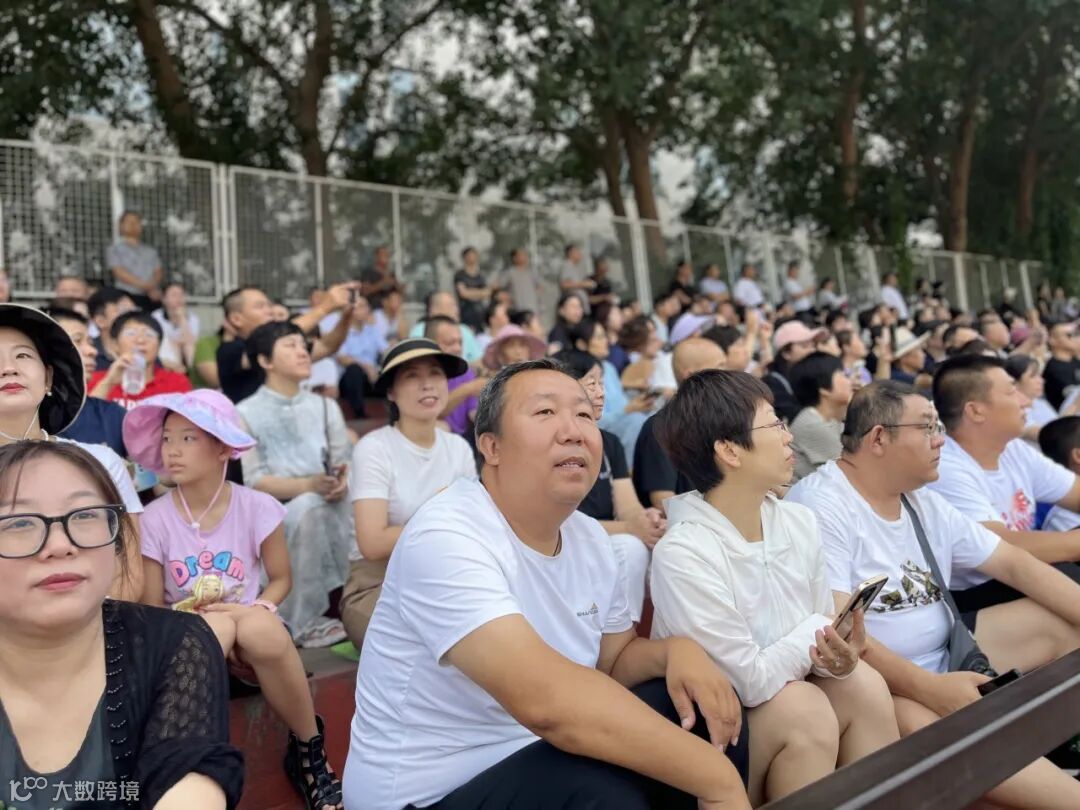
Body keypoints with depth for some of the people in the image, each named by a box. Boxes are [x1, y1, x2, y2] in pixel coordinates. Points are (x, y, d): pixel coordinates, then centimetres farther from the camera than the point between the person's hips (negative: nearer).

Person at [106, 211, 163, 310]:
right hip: (128, 297, -3)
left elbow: (159, 271, 10)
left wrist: (154, 288, -11)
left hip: (151, 298, 3)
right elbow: (119, 273, -2)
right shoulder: (115, 249, 10)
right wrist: (142, 284, -14)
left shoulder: (150, 251, 21)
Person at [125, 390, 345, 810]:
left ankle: (309, 749, -14)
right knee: (214, 625, -37)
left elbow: (281, 579, 1)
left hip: (252, 627, 1)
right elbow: (151, 608, -5)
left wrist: (258, 610, -21)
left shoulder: (257, 507, -8)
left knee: (260, 627, -36)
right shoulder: (154, 519, -7)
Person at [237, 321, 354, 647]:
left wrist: (341, 483, -18)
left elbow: (344, 462, 7)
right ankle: (302, 622, -27)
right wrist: (310, 485, -23)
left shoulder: (326, 406, 16)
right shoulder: (245, 413, 1)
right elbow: (255, 481, -9)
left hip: (326, 504, 4)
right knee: (310, 506, -35)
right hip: (275, 511, -4)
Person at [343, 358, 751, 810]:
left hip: (545, 757, 8)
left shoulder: (590, 537, 1)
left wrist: (676, 649, -11)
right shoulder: (446, 538, -26)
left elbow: (616, 659, 12)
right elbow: (545, 701, -36)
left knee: (709, 712, -2)